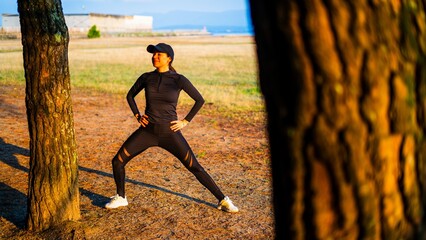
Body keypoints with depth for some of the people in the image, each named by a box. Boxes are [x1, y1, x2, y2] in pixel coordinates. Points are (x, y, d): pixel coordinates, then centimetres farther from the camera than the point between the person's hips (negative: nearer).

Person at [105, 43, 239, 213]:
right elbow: (130, 95, 20)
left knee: (195, 168, -4)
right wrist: (137, 115, 7)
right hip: (147, 131, 3)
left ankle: (223, 200, 8)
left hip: (170, 133, -3)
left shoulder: (179, 80, -7)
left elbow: (200, 100, 1)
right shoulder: (146, 77, 3)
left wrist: (185, 121, -3)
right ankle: (121, 198, 22)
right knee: (118, 161, -1)